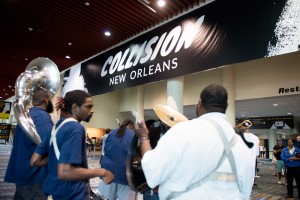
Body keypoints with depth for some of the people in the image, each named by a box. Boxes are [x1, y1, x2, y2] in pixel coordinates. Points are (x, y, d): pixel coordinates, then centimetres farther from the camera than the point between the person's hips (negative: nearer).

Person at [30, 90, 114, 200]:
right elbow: (64, 172, -30)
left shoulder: (57, 126, 5)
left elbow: (34, 161, 7)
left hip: (56, 189, 9)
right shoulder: (76, 128, -22)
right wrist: (101, 172, -21)